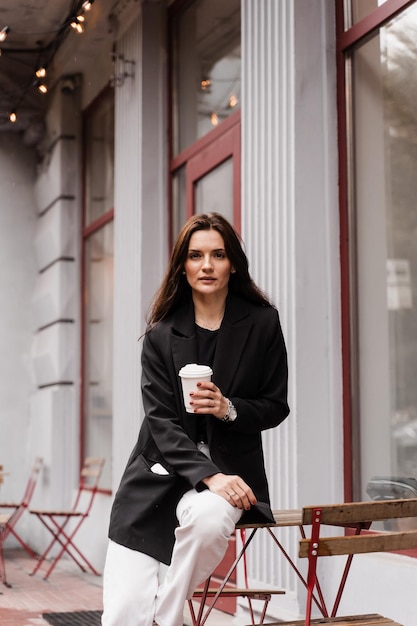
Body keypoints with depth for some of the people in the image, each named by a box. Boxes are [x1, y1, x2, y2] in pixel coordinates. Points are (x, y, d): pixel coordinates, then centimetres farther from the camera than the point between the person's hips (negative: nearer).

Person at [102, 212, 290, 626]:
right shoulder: (162, 334, 1)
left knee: (208, 515, -37)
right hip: (160, 472, 0)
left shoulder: (262, 323, 1)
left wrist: (229, 409, -16)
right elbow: (161, 421, -8)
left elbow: (276, 406, 6)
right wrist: (208, 476, -23)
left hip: (229, 467, 0)